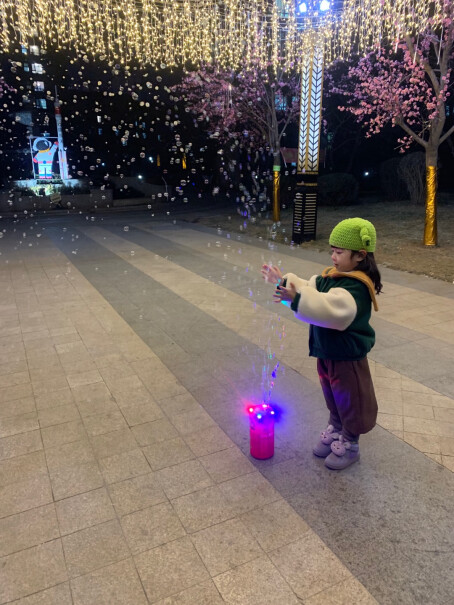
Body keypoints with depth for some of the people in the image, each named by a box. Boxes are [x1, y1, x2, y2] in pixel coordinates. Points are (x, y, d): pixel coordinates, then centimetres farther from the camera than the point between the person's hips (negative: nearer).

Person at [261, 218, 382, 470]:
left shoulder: (356, 287, -28)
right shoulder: (331, 276, 1)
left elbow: (330, 309, -43)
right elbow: (309, 289, 10)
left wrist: (295, 299, -49)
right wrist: (284, 281, -2)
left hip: (347, 356, -8)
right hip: (327, 352, 9)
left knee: (349, 401, 13)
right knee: (333, 398, 25)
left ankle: (350, 446, 32)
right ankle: (335, 432, 45)